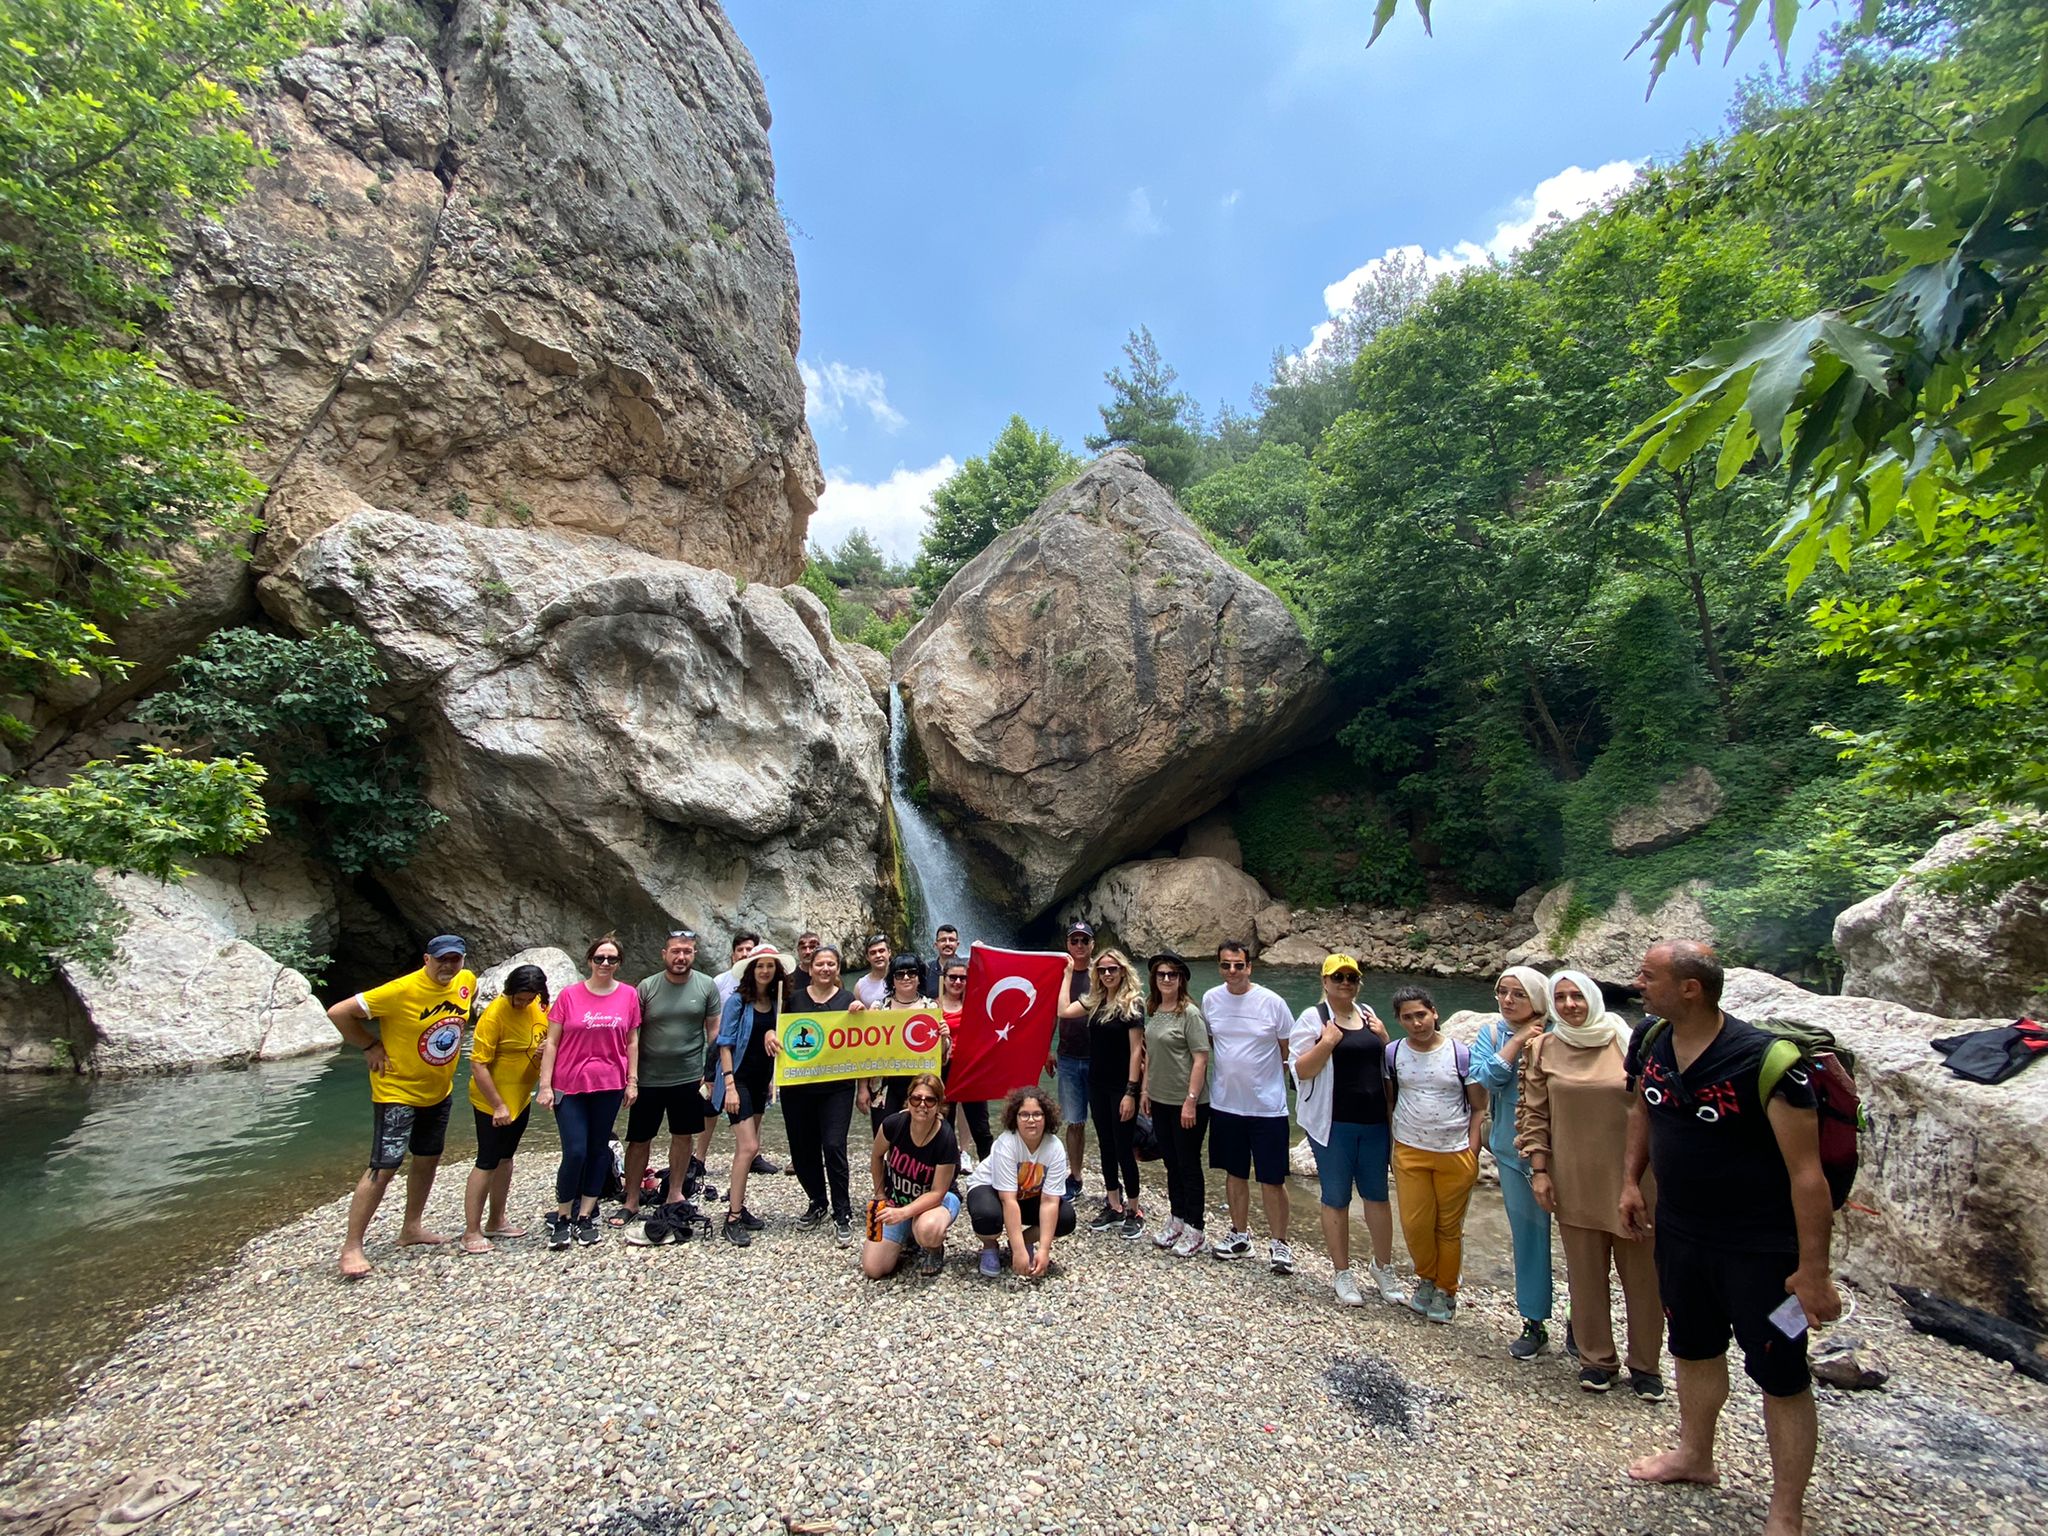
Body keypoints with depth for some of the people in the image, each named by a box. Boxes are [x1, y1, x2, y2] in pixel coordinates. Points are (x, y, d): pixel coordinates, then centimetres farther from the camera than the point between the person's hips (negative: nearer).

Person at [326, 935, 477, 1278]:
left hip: (439, 1092, 7)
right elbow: (338, 1013, -21)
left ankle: (412, 1228, 34)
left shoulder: (466, 981, -7)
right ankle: (351, 1247, 6)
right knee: (384, 1169, -7)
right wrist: (370, 1047, -15)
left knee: (428, 1160, 17)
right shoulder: (401, 991, -26)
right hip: (397, 1092, -7)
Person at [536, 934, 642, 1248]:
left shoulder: (629, 996, 0)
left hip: (609, 1086, 2)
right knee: (575, 1152, -5)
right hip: (569, 1086, -2)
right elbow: (551, 1042, -2)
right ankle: (561, 1218, 15)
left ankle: (585, 1217, 23)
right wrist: (545, 1085, -5)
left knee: (599, 1150, 10)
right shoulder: (570, 995, -5)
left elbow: (631, 1042, 7)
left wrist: (632, 1081, 4)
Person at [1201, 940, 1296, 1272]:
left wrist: (1268, 1079, -2)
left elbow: (1289, 1051, -1)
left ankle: (1278, 1242, 22)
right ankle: (1240, 1234, 34)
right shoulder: (1210, 999, -2)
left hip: (1268, 1106, -3)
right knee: (1234, 1173, 17)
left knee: (1272, 1179, 4)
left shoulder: (1272, 1002, -11)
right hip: (1225, 1104, 3)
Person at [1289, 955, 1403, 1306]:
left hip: (1375, 1122, 5)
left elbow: (1388, 1064, 18)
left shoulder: (1368, 1015, 9)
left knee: (1377, 1194, 13)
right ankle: (1342, 1273, 22)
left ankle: (1382, 1267, 31)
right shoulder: (1314, 1018, -7)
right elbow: (1301, 1070, -12)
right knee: (1336, 1198, 7)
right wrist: (1328, 1041, -22)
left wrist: (1383, 1038, 0)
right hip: (1333, 1124, -4)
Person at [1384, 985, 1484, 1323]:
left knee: (1449, 1228, 9)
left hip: (1455, 1154, -1)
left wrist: (1472, 1153, -6)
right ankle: (1427, 1279, 30)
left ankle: (1446, 1291, 30)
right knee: (1414, 1224, 3)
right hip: (1410, 1152, 2)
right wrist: (1388, 1145, 3)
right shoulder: (1393, 1053, -2)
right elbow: (1388, 1102, 8)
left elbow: (1479, 1108, -1)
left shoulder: (1461, 1055, -8)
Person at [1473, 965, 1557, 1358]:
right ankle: (1534, 1323, 25)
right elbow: (1485, 1076, -12)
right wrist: (1517, 1042, -15)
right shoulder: (1492, 1032, 2)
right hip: (1513, 1149, 3)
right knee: (1527, 1234, 12)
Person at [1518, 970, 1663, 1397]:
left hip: (1631, 1177, -1)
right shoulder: (1543, 1049, 1)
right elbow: (1534, 1115, 5)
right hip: (1574, 1181, 1)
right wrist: (1539, 1170, 0)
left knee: (1642, 1272, 9)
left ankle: (1644, 1365, 27)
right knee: (1585, 1273, 9)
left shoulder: (1625, 1043, -4)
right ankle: (1597, 1359, 26)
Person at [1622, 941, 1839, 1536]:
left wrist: (1813, 1270, -18)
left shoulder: (1766, 1062, -26)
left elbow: (1807, 1172, -21)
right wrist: (1631, 1180, 10)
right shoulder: (1648, 1043, -7)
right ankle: (1695, 1455, 47)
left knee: (1781, 1377, 8)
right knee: (1694, 1348, 24)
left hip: (1760, 1247, -6)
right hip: (1678, 1234, 6)